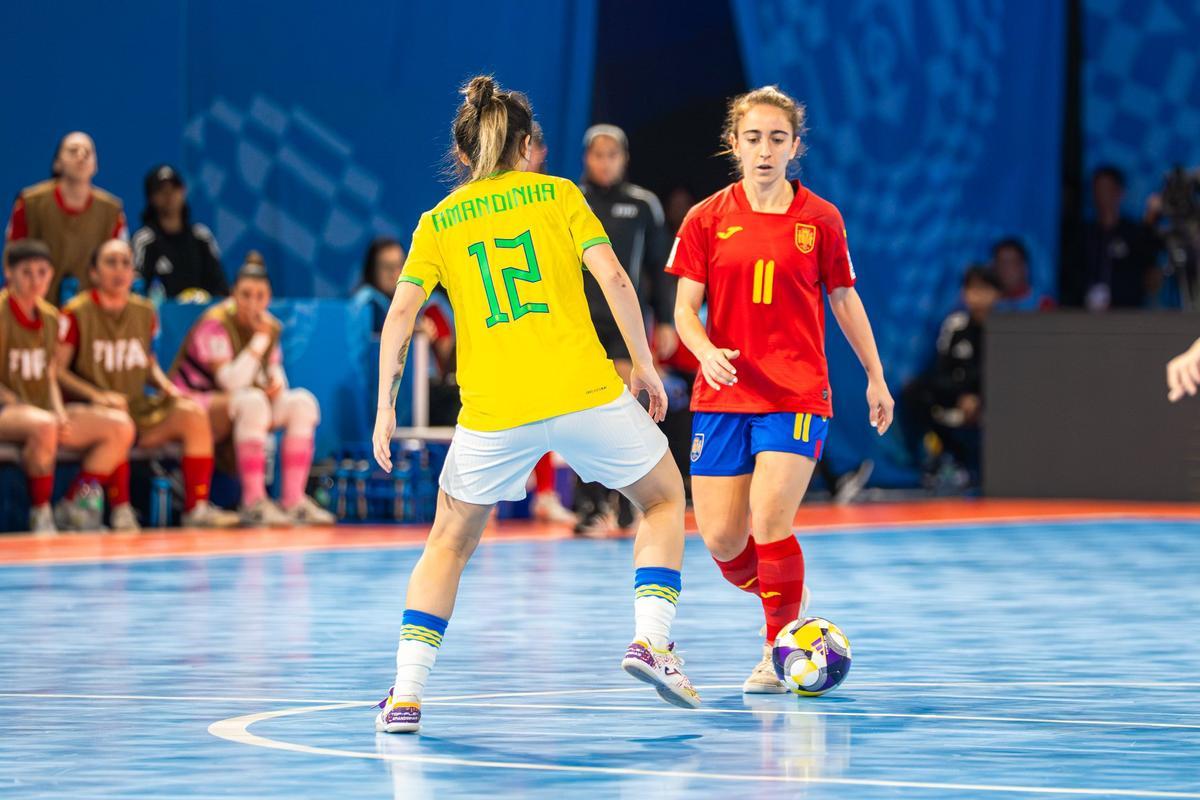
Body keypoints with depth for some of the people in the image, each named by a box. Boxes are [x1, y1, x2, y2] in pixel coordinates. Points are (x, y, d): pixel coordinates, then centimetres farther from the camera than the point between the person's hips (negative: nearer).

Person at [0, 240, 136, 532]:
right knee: (44, 426, -42)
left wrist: (60, 413, -1)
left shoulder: (50, 318, 14)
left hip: (42, 408, 8)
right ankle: (40, 515, -25)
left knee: (120, 426, -6)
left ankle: (72, 506, -4)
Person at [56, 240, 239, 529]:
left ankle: (196, 508, -16)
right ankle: (121, 512, -29)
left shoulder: (144, 312, 11)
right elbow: (57, 370, -9)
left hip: (138, 408, 6)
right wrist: (96, 395, -22)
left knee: (193, 414, -16)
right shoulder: (77, 313, -6)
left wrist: (166, 386, 4)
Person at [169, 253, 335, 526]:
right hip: (195, 405, -8)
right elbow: (232, 381, -28)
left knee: (302, 403, -11)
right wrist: (260, 339, -27)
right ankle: (253, 503, -37)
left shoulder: (270, 326, 4)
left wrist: (277, 384, -14)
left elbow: (275, 374, 11)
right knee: (252, 401, -36)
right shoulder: (215, 324, -18)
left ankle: (293, 500, -15)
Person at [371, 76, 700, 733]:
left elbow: (400, 315, 2)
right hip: (584, 392, -1)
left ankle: (406, 694, 5)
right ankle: (650, 640, 2)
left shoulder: (436, 222, 12)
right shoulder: (556, 194, 9)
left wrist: (385, 409, 6)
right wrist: (643, 363, 6)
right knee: (664, 499, 21)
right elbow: (612, 278, -2)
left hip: (492, 411, 1)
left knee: (448, 544, 18)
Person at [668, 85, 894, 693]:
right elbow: (685, 308, 1)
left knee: (769, 520, -20)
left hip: (797, 397, -2)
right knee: (722, 541, 0)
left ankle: (779, 653, -3)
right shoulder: (706, 220, 3)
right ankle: (786, 597, 32)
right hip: (722, 396, 2)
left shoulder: (819, 219, 3)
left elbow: (844, 300, 14)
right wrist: (707, 351, -19)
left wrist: (875, 378, 17)